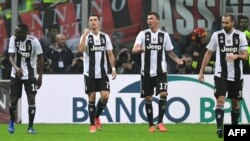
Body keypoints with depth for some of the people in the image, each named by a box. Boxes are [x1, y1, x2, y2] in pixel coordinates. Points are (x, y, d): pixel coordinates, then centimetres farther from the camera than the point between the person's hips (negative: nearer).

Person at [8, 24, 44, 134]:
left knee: (31, 98, -10)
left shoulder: (33, 41, -15)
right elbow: (11, 56, -11)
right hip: (16, 74, 2)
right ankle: (12, 121, 30)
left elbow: (40, 58, -5)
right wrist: (16, 68, -31)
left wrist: (40, 76, -6)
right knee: (13, 99, 1)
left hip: (30, 74, -2)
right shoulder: (13, 39, -9)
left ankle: (30, 127, 0)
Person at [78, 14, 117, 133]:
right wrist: (85, 35, -24)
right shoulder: (86, 36, -1)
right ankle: (92, 124, 9)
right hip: (89, 73, -2)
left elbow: (110, 54, 10)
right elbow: (81, 49, -19)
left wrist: (113, 68, 2)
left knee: (105, 96, -9)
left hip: (102, 73, 2)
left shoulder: (105, 37, 7)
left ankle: (97, 116, 17)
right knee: (92, 98, 0)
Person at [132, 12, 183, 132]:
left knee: (163, 94, -16)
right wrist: (138, 49, -35)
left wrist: (177, 59, -6)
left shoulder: (164, 35, 5)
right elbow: (134, 49, -11)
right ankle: (151, 125, 15)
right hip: (146, 71, 0)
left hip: (160, 71, 0)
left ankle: (160, 122, -4)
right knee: (148, 98, 4)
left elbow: (170, 52, 14)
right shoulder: (143, 34, 1)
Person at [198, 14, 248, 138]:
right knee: (220, 100, -15)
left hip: (236, 75, 1)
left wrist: (236, 56, -29)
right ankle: (219, 128, -21)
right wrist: (201, 71, 4)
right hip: (221, 75, -1)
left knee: (235, 102, 10)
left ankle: (234, 127, 26)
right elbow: (208, 53, 7)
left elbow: (245, 55, -6)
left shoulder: (240, 36, -2)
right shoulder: (217, 35, 0)